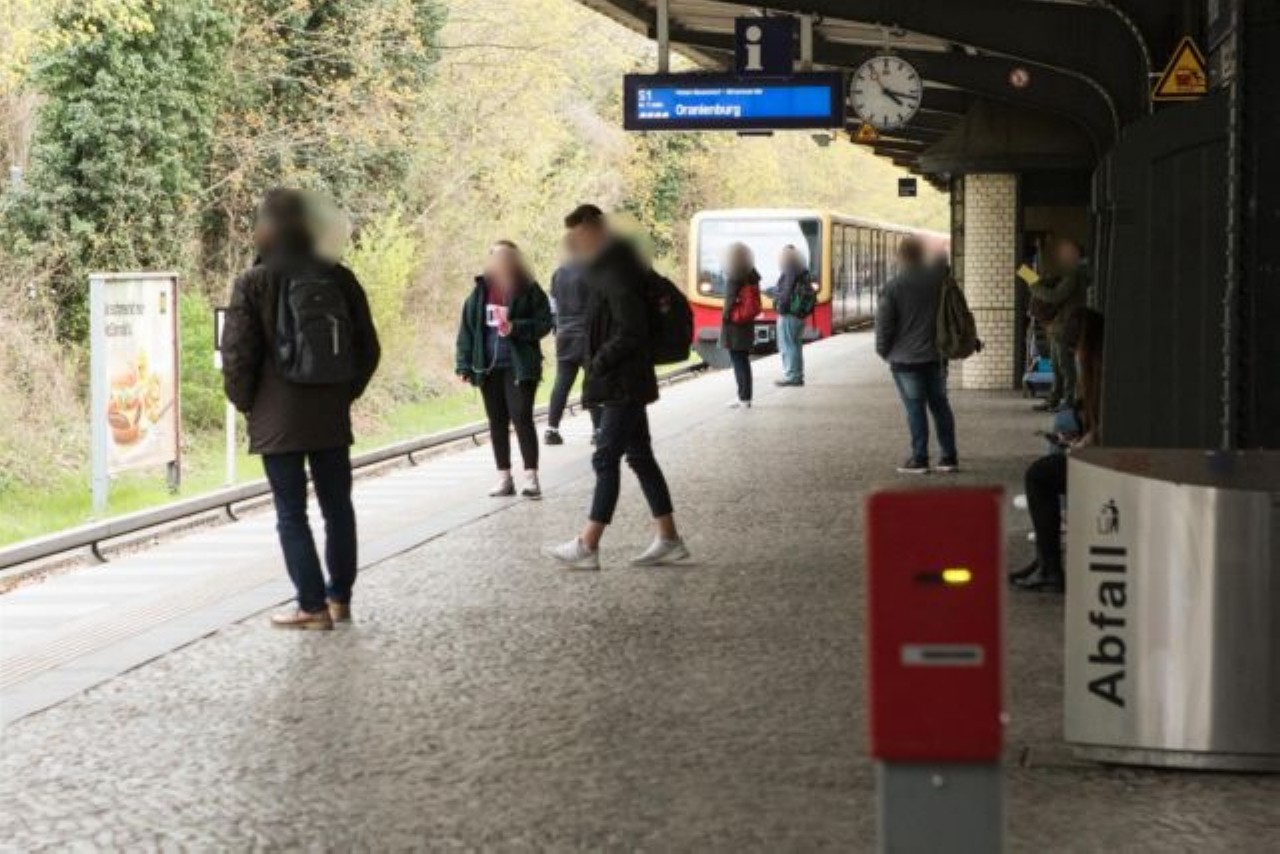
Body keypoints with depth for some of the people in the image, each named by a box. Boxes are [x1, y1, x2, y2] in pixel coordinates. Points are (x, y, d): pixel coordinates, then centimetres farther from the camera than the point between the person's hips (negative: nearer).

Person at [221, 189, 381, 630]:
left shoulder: (254, 283, -9)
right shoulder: (338, 277, 2)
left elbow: (237, 354, -11)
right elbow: (368, 347, 5)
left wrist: (245, 402, 4)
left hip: (277, 419, -4)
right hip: (332, 417, 4)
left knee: (291, 514, 2)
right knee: (337, 507, 15)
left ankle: (313, 606, -1)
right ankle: (340, 597, 21)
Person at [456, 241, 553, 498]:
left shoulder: (529, 291, -3)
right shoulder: (481, 291, 6)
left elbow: (544, 322, -5)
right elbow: (467, 327, 6)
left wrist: (517, 328, -21)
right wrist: (465, 365, 0)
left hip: (519, 366, -4)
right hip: (489, 367, 4)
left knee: (522, 418, -10)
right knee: (497, 421, 8)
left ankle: (531, 476, -8)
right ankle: (504, 478, 14)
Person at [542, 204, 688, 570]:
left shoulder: (617, 275, -19)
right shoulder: (604, 269, 13)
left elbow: (631, 333, -24)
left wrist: (599, 363, -17)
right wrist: (599, 364, 11)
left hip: (623, 385, -10)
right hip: (626, 384, 10)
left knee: (606, 458, -7)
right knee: (640, 457, 12)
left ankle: (588, 546, -4)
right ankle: (668, 540, 17)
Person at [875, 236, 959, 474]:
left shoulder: (894, 287, -12)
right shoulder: (939, 278, -2)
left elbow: (884, 324, -7)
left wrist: (884, 351, 4)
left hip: (906, 358, -4)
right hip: (936, 355, 4)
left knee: (915, 407, -1)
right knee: (940, 404, 11)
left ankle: (919, 459, -1)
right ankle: (949, 457, 13)